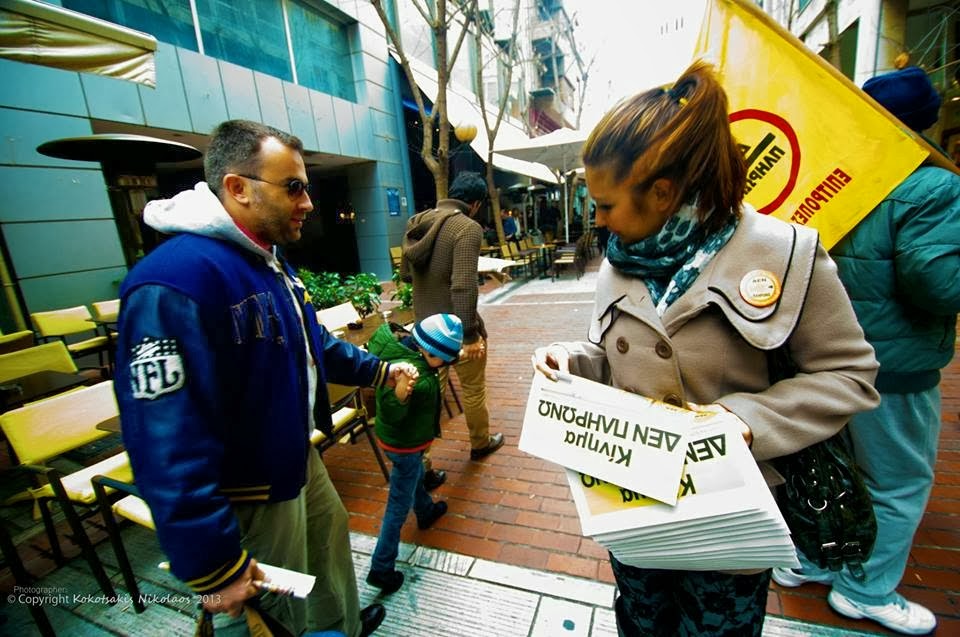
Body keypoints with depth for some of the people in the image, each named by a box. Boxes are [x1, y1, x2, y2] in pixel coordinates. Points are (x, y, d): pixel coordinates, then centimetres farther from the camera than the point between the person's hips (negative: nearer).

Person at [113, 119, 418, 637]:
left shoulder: (270, 263, 4)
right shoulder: (175, 284, -31)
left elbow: (312, 343, 17)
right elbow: (169, 446, -31)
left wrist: (379, 370, 13)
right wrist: (214, 565, -24)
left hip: (297, 458, 10)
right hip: (250, 495, -10)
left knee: (330, 535, 30)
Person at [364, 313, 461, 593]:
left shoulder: (401, 342, -11)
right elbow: (391, 414, -37)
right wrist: (399, 395, -55)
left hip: (403, 437, 9)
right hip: (404, 443, -9)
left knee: (416, 476, 34)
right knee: (399, 505, 8)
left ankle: (426, 511, 62)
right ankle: (381, 569, 23)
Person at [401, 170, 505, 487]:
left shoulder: (416, 222, 4)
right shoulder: (467, 227, -18)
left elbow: (405, 273, 14)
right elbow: (463, 286, -27)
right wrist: (470, 334, -21)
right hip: (457, 327, -6)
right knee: (473, 390, 17)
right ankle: (480, 443, 40)